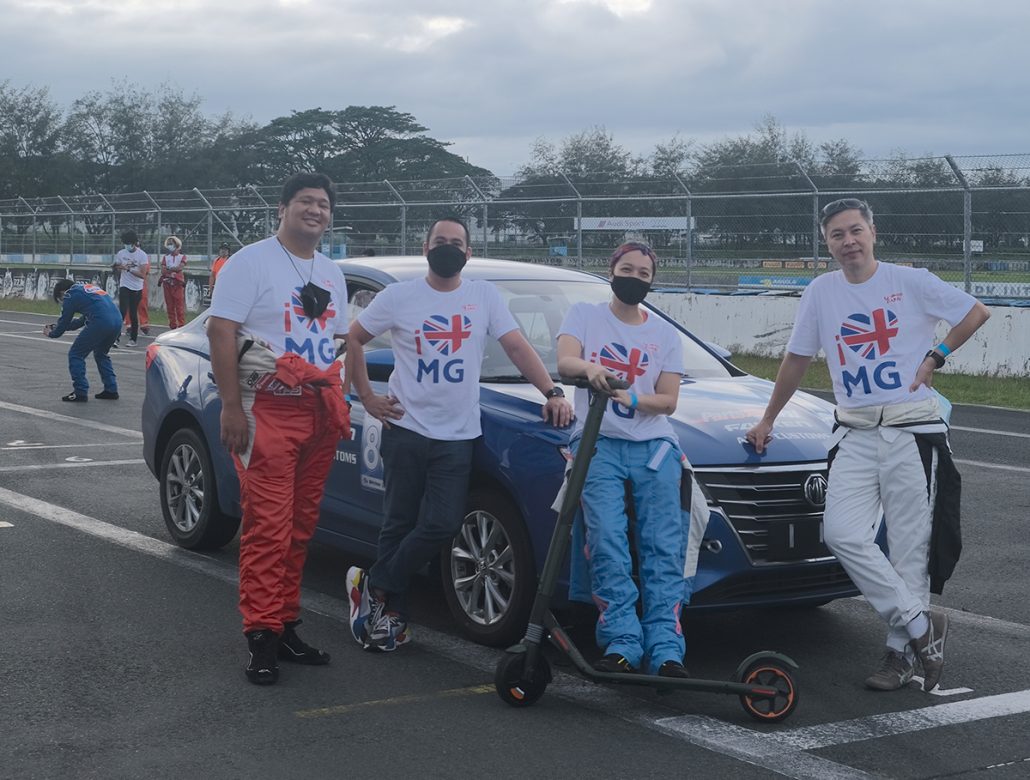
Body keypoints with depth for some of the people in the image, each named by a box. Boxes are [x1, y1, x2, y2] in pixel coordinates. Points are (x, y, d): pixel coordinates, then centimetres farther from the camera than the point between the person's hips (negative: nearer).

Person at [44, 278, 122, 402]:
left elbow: (64, 321, 13)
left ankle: (80, 392, 5)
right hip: (117, 321, 8)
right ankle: (111, 390, 24)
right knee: (101, 354, 29)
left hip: (100, 323, -8)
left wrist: (52, 333, 32)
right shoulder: (90, 287, 31)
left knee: (75, 355, 7)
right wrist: (58, 327, 43)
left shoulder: (71, 295, 8)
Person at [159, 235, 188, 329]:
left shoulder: (182, 257, 6)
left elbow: (180, 267, -10)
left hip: (178, 283, -3)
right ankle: (172, 326, 9)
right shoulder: (165, 257, 14)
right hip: (167, 283, 3)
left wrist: (168, 269, -3)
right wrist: (173, 271, -12)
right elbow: (163, 270, 2)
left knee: (180, 306, -8)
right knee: (170, 306, 4)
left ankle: (181, 326, -8)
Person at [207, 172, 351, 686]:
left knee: (301, 525, 8)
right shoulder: (252, 262, -4)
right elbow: (220, 331, -11)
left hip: (319, 412, 7)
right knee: (268, 525, -11)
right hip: (267, 411, -7)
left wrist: (337, 402, 15)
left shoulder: (331, 274, 19)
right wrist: (231, 407, -17)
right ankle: (262, 635, -7)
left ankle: (286, 626, 16)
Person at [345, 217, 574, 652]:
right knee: (399, 524, 3)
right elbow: (353, 339, 9)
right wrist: (367, 398, 1)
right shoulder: (399, 297, 2)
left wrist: (551, 393, -11)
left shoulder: (485, 296, 6)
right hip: (406, 428, -1)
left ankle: (374, 587, 8)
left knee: (442, 525, -9)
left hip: (457, 436, 1)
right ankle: (392, 614, 14)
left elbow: (517, 346, 1)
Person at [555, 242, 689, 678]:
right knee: (607, 541, -17)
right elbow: (564, 362, -7)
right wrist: (589, 368, -31)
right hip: (599, 444, -2)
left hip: (654, 446, 2)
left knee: (665, 547, -9)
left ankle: (666, 650, -13)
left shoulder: (665, 334, 17)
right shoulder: (584, 315, 12)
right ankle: (622, 645, -15)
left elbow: (668, 400, 8)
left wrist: (631, 400, -13)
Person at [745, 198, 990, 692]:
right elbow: (796, 360, 19)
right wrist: (767, 420, 24)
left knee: (911, 545, -3)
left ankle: (901, 651, 9)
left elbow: (976, 313, 10)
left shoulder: (910, 282, 1)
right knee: (842, 533, -13)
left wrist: (936, 356, 0)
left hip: (912, 432, -3)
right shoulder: (821, 292, 10)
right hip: (855, 435, 3)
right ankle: (919, 623, -2)